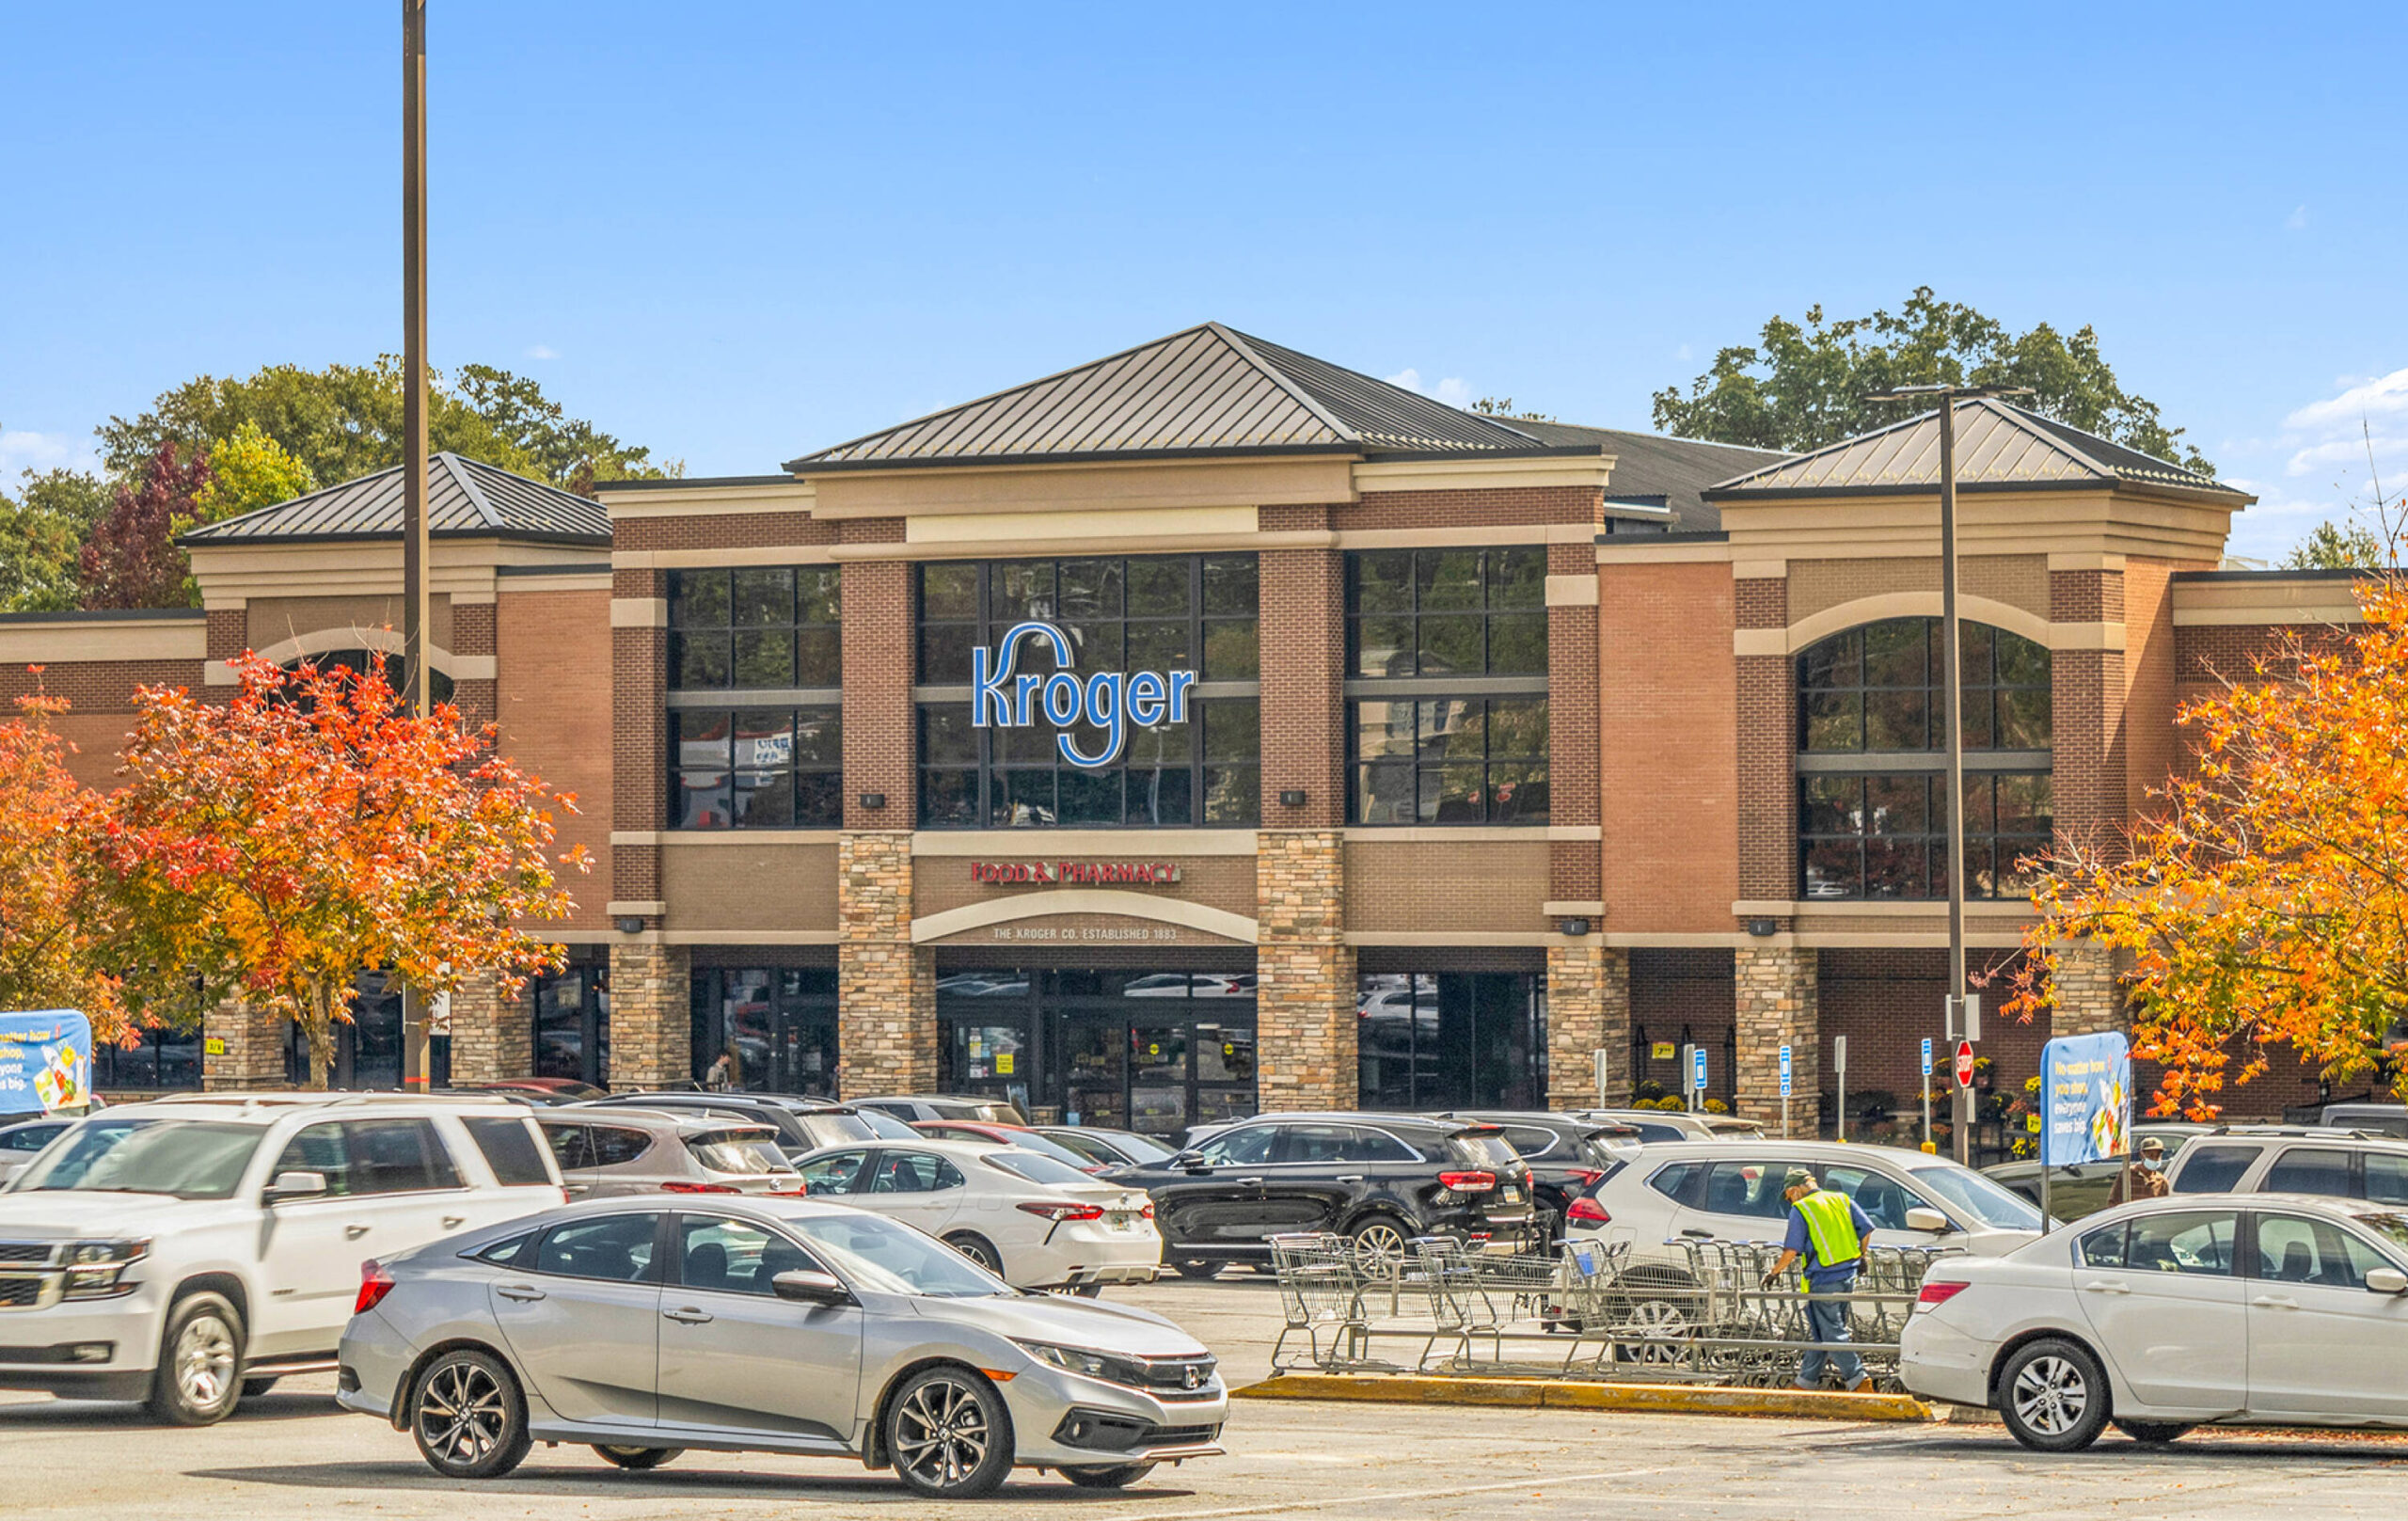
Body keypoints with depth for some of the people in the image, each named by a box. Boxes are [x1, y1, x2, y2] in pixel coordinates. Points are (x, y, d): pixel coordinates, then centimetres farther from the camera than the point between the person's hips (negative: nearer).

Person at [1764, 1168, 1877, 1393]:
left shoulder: (1800, 1210, -8)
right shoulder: (1842, 1199, 10)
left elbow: (1792, 1250, -12)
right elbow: (1866, 1229, 10)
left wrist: (1775, 1271, 3)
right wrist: (1861, 1256, 26)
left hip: (1824, 1280, -7)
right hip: (1848, 1276, 7)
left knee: (1832, 1334, -2)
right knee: (1819, 1331, 16)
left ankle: (1859, 1381, -8)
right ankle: (1807, 1381, 23)